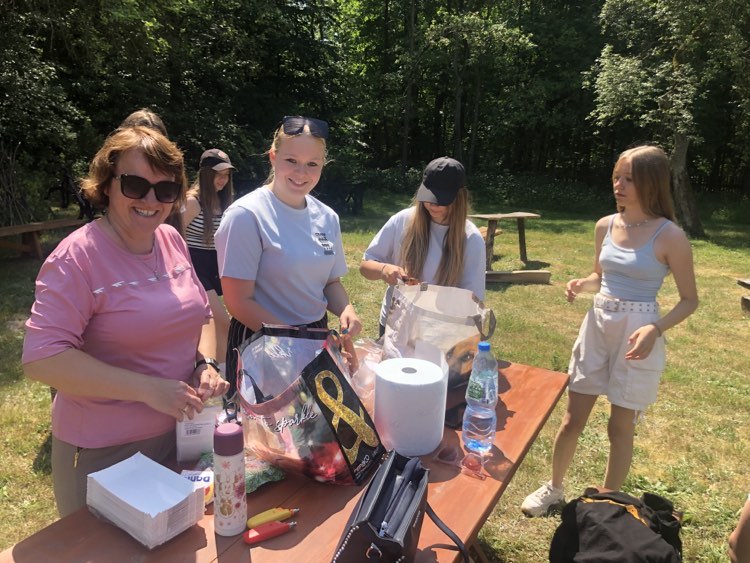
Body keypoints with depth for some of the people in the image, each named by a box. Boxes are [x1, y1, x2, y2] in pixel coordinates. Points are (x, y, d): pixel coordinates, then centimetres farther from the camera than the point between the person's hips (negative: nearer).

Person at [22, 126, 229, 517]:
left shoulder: (172, 241, -1)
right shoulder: (77, 257, -19)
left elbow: (201, 313, 10)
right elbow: (41, 359, -24)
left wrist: (206, 364, -8)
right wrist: (148, 388, -28)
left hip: (182, 433, 6)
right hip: (105, 452, -6)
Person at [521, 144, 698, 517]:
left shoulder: (670, 237, -12)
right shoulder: (606, 226, 2)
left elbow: (689, 300, -5)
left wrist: (656, 329, -22)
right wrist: (580, 285, -5)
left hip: (638, 335, -4)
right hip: (597, 325, 4)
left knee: (620, 426, 9)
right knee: (572, 418, 11)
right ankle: (553, 489, 33)